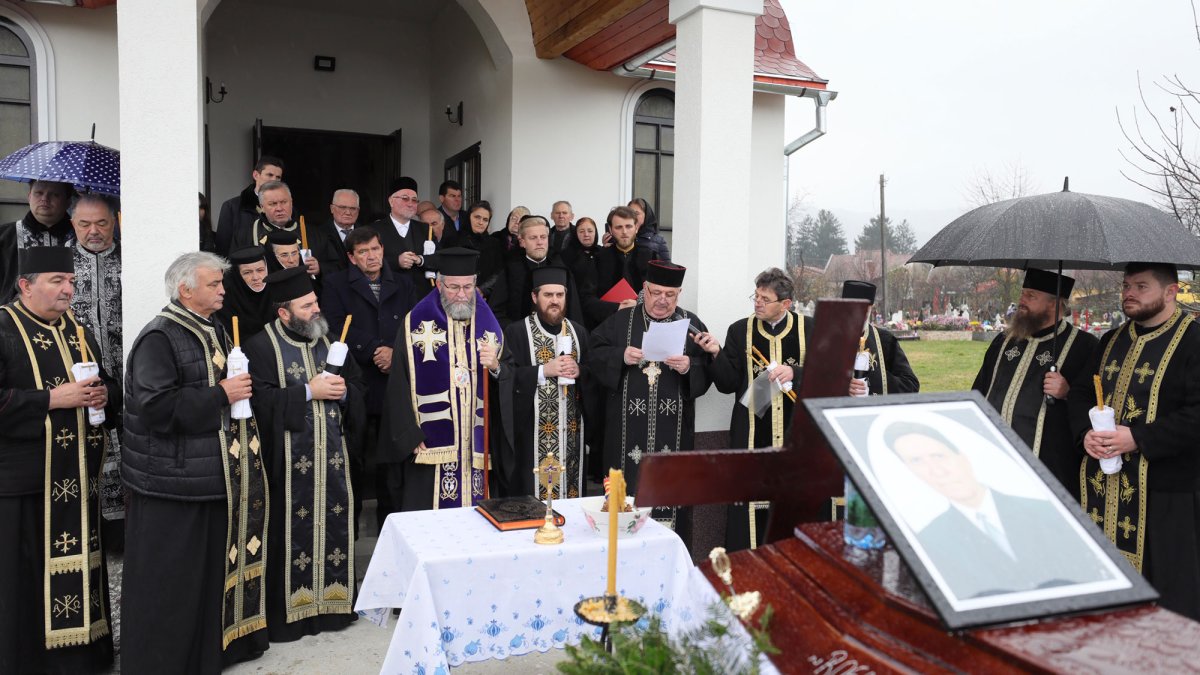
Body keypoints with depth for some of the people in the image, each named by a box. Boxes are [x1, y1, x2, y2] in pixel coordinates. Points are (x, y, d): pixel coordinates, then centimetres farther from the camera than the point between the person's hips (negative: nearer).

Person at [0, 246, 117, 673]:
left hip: (78, 478, 6)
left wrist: (103, 394, -2)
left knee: (78, 568, 11)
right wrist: (53, 399, -18)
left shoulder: (78, 332, 15)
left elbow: (112, 389, 20)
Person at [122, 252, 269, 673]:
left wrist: (241, 387, 8)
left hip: (216, 475, 8)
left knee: (217, 566, 15)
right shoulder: (159, 338, -14)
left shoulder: (214, 332, 13)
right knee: (172, 578, 2)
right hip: (174, 479, -8)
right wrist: (220, 395, -19)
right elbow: (155, 406, -23)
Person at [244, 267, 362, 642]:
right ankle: (288, 612, 15)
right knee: (292, 533, 2)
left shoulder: (329, 340, 12)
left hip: (333, 458, 5)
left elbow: (357, 388, 14)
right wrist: (309, 391, -18)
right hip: (290, 462, -5)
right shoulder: (262, 346, -6)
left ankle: (333, 601, 24)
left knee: (334, 527, 10)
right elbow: (262, 400, -18)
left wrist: (343, 391, -7)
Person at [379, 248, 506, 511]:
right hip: (429, 446, -3)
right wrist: (411, 437, -11)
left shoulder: (488, 325, 9)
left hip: (476, 446, 3)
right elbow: (399, 387, -5)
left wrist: (495, 367, -11)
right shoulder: (416, 324, 0)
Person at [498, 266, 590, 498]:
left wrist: (578, 371, -9)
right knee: (534, 496, -1)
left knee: (570, 486, 8)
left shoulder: (578, 332, 11)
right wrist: (544, 370, -19)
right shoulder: (516, 332, -3)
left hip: (571, 431, 4)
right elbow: (506, 378, -10)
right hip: (533, 433, -4)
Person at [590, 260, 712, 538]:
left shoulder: (691, 324, 9)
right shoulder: (620, 320, 8)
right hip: (628, 428, 0)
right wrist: (621, 357, -15)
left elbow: (709, 369, 3)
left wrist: (689, 367, -16)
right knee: (627, 487, 2)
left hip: (673, 429, 0)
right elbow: (596, 355, 2)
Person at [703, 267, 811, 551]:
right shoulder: (739, 331, 4)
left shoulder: (809, 330, 3)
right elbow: (728, 384, 1)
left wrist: (795, 373, -18)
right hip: (751, 436, 0)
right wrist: (717, 354, -15)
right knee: (749, 508, -1)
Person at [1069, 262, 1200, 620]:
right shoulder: (1112, 341, 14)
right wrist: (1085, 432, -2)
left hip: (1162, 489, -6)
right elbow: (1081, 392, 17)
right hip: (1102, 483, 7)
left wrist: (1138, 439, -22)